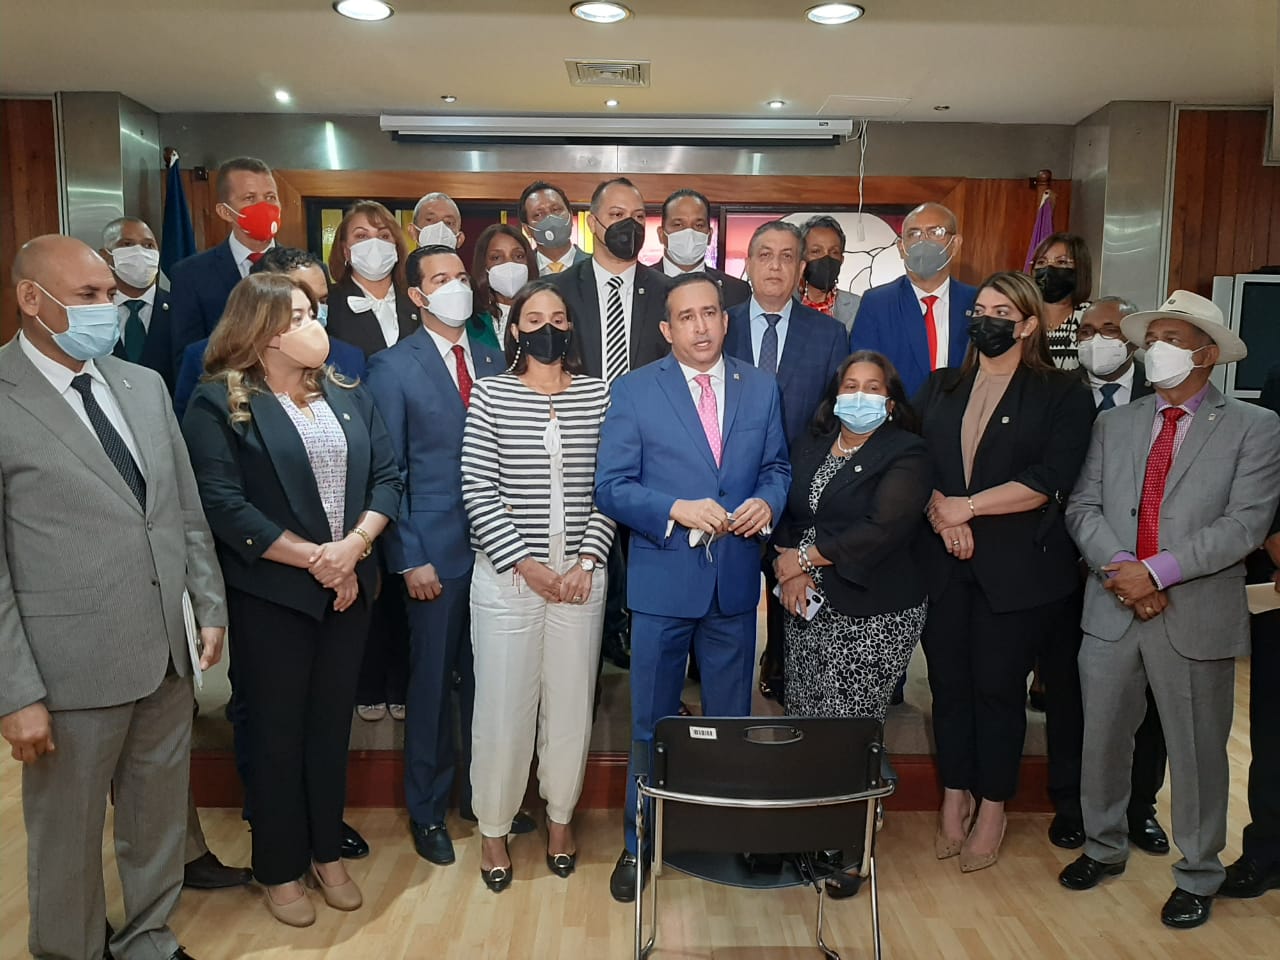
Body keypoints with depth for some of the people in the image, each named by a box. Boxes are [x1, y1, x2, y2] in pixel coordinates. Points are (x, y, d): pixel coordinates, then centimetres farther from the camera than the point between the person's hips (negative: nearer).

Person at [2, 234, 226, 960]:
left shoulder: (145, 384, 7)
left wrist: (210, 604, 10)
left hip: (168, 652, 6)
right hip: (70, 667, -5)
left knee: (161, 818, 20)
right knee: (68, 837, 13)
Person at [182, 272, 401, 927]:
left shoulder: (346, 395, 8)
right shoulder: (218, 403, -8)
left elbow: (386, 476, 2)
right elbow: (224, 506, -16)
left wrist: (352, 547, -14)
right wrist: (312, 557, -17)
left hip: (347, 588, 5)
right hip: (271, 595, -4)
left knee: (332, 724, 15)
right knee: (277, 731, 10)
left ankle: (326, 852, 33)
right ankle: (279, 869, 28)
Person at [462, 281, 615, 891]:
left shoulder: (598, 394, 4)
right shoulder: (491, 394, -1)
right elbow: (478, 490, -6)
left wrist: (587, 561, -7)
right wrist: (524, 564, -11)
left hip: (581, 575, 2)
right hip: (507, 573, -2)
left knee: (571, 702, 11)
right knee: (502, 705, 5)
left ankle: (560, 816, 33)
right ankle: (493, 827, 27)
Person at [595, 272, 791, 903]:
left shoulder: (760, 387, 4)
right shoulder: (635, 391, -5)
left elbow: (777, 466, 11)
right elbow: (610, 487, -8)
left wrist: (767, 501, -12)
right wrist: (678, 510, -22)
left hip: (736, 579, 3)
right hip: (662, 579, -2)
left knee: (731, 720, 16)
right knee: (652, 723, 12)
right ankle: (638, 845, 31)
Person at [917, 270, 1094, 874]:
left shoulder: (1062, 395, 0)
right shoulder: (940, 388, 13)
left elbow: (1049, 480, -12)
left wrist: (966, 507, -13)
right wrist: (940, 512, -12)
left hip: (1017, 565, -3)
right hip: (943, 562, 3)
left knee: (998, 683, 5)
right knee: (948, 678, 8)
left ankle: (992, 806, 22)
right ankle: (954, 795, 25)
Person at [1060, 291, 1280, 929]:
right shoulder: (1114, 423, 10)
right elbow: (1084, 508, 3)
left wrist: (1158, 570, -19)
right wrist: (1121, 568, -14)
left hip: (1196, 617, -3)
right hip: (1111, 610, 3)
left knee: (1197, 752, 10)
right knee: (1102, 740, 15)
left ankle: (1197, 876, 31)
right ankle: (1104, 848, 36)